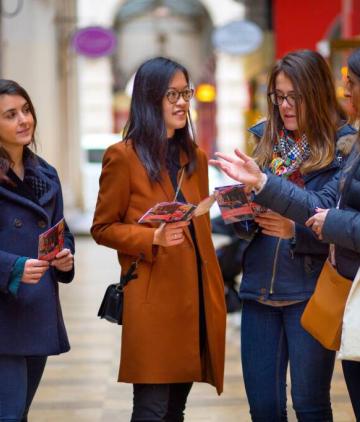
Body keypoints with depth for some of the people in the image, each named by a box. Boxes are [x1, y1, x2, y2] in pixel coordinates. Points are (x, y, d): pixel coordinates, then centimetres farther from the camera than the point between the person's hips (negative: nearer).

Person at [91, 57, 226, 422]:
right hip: (153, 300, -6)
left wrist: (213, 291, 15)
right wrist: (153, 238, -18)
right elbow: (102, 228, -2)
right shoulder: (123, 156, -5)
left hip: (196, 298, 6)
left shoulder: (195, 157, 15)